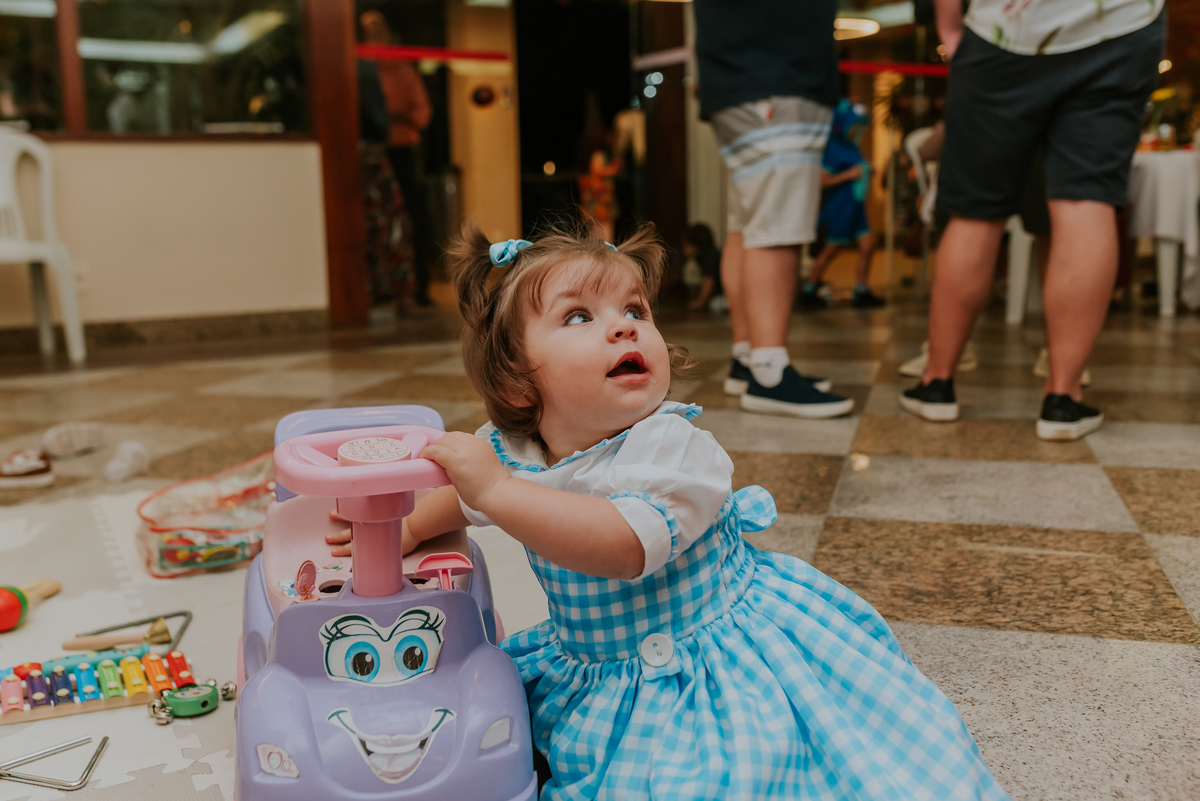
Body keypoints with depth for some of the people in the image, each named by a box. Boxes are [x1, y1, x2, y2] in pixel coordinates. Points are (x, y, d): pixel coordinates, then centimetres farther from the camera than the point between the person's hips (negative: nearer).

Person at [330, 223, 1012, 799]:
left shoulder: (673, 447, -28)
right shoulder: (509, 449, -7)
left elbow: (627, 545, -44)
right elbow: (467, 496, 17)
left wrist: (496, 490, -46)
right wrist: (406, 527, 1)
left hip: (713, 657, -6)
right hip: (591, 664, 6)